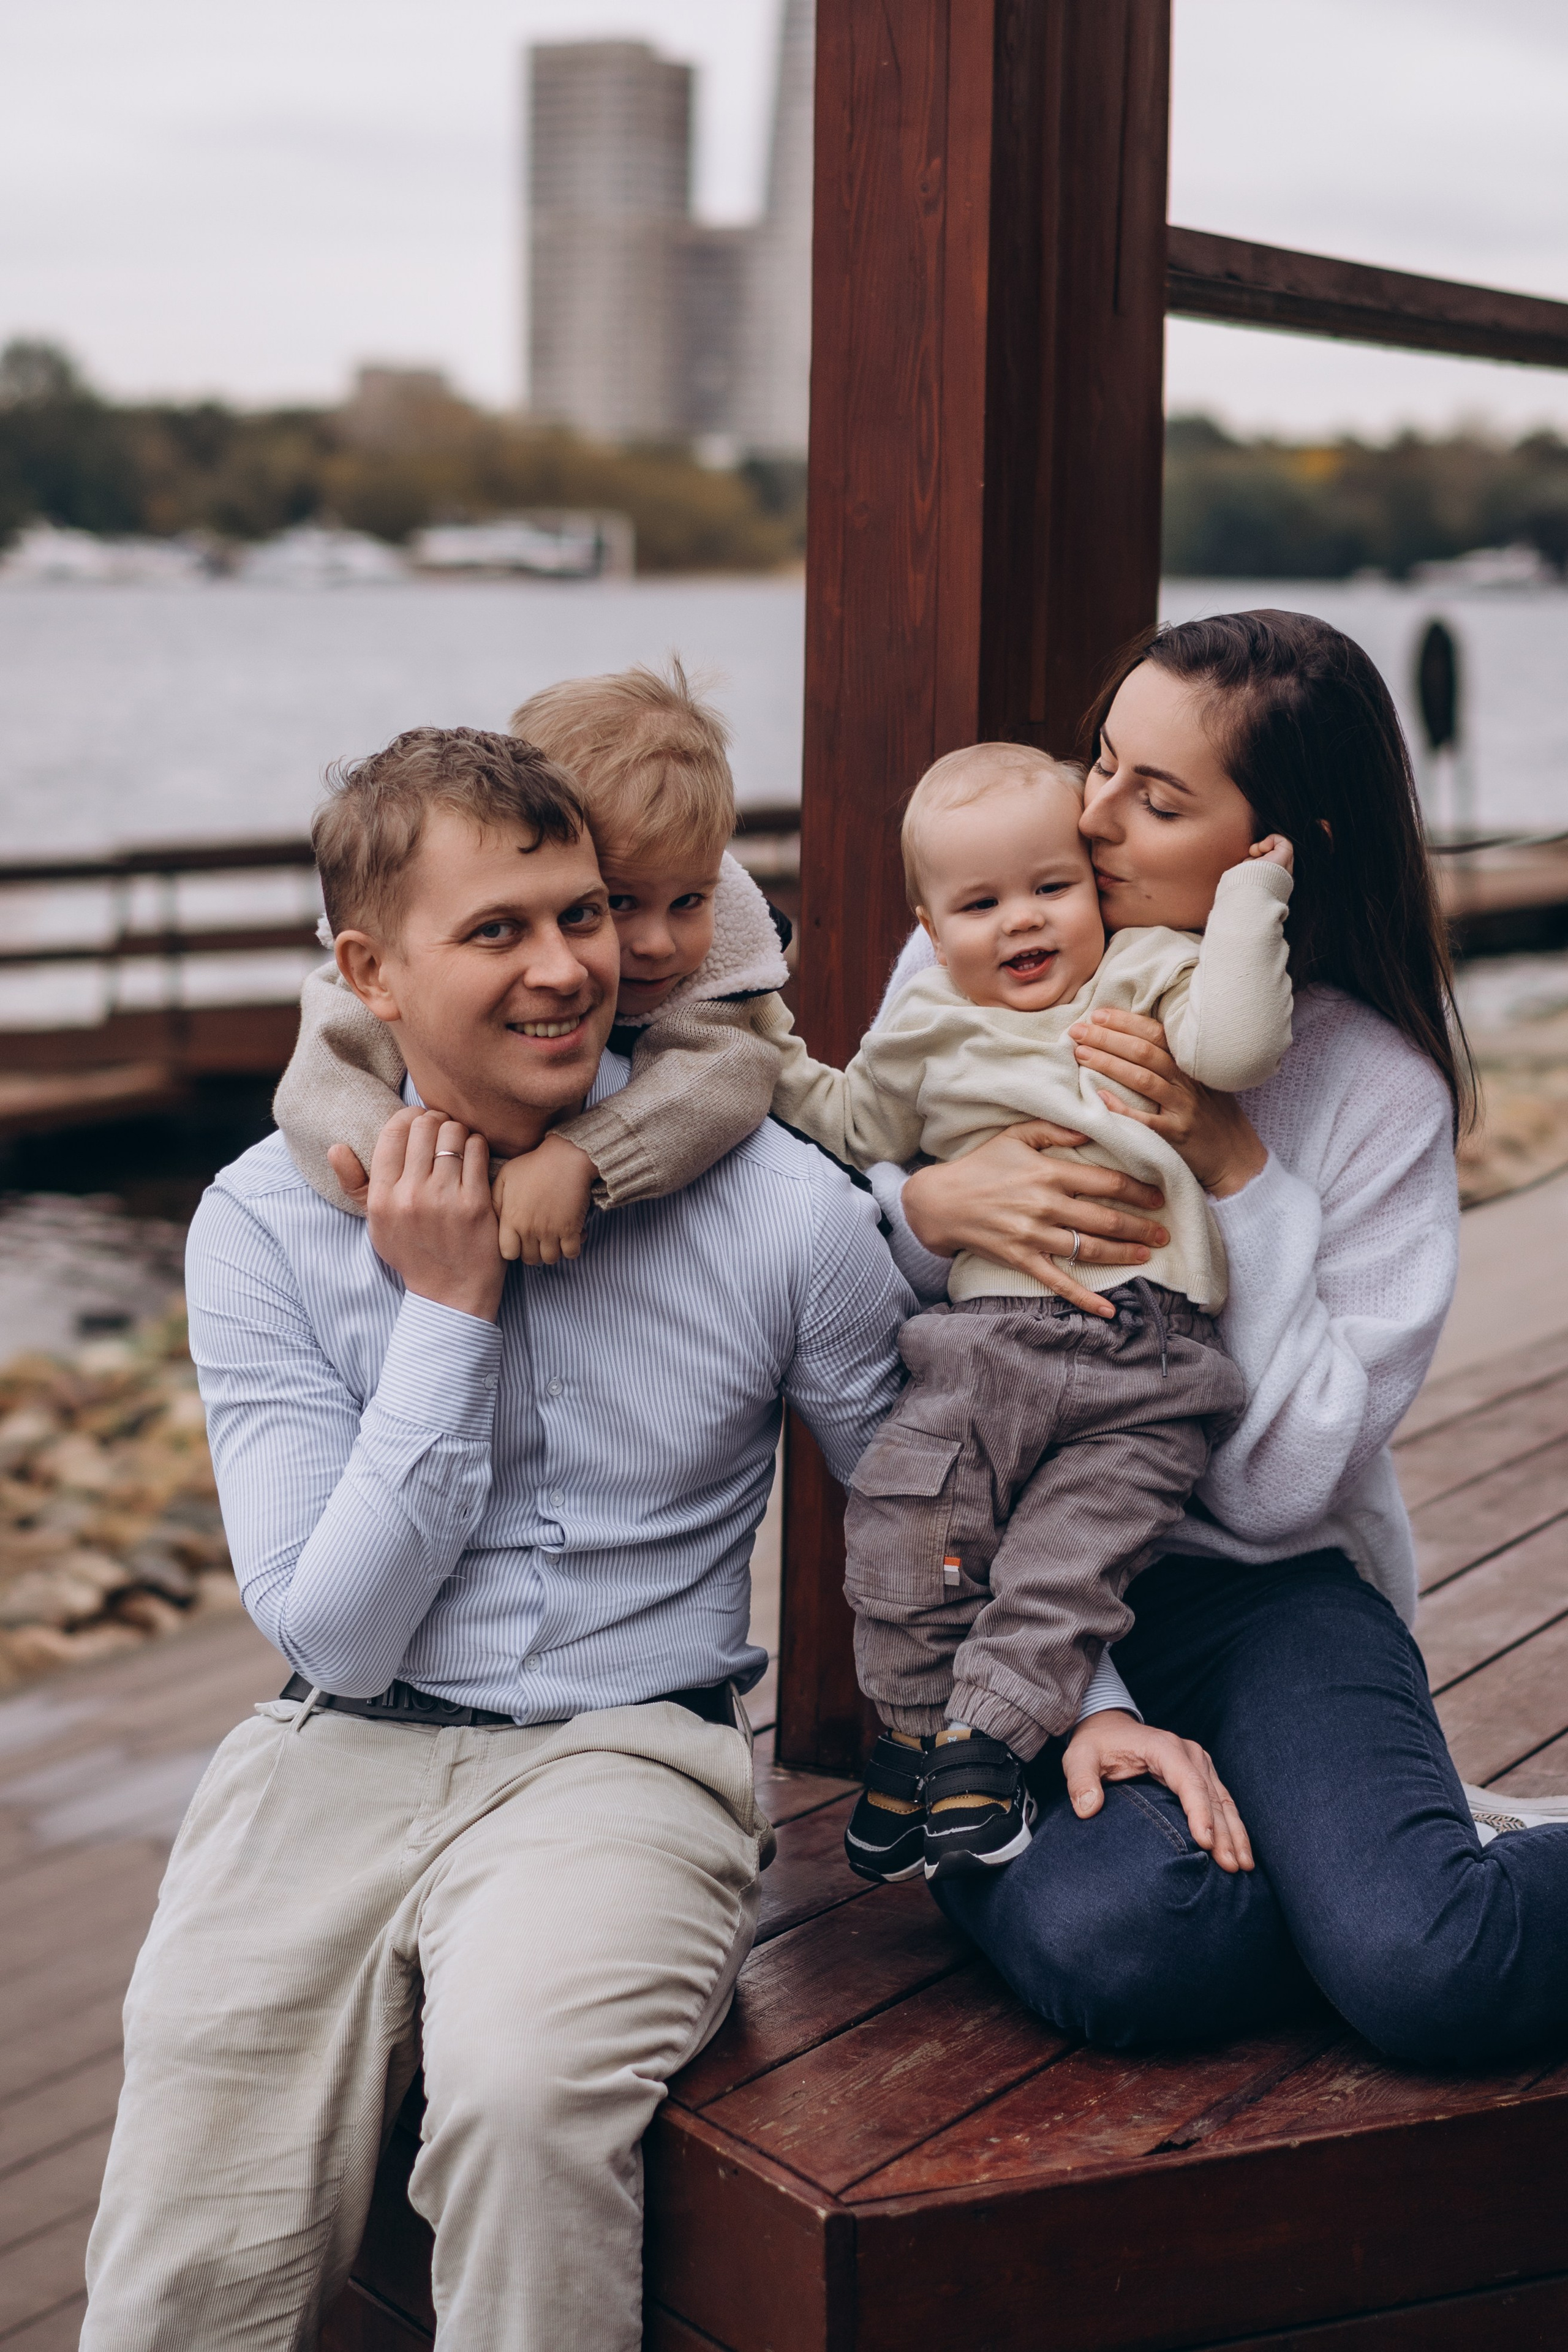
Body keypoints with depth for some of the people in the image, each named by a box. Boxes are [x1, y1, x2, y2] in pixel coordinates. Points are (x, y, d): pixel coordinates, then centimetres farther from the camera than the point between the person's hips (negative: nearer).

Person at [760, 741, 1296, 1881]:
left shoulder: (1148, 977, 11)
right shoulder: (930, 1033, 18)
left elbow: (1236, 1044, -7)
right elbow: (856, 1126, 33)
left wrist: (1249, 898, -4)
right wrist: (775, 1057, 23)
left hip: (1150, 1368, -2)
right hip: (992, 1341, 2)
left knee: (1068, 1557, -10)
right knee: (903, 1527, -9)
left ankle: (987, 1739, 2)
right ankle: (913, 1727, 9)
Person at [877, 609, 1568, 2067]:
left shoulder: (1380, 1090, -2)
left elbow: (1282, 1481, -8)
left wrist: (1237, 1170, -15)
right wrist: (932, 1207, -16)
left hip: (1257, 1586, -1)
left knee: (1426, 1974, -28)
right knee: (1112, 1944, -29)